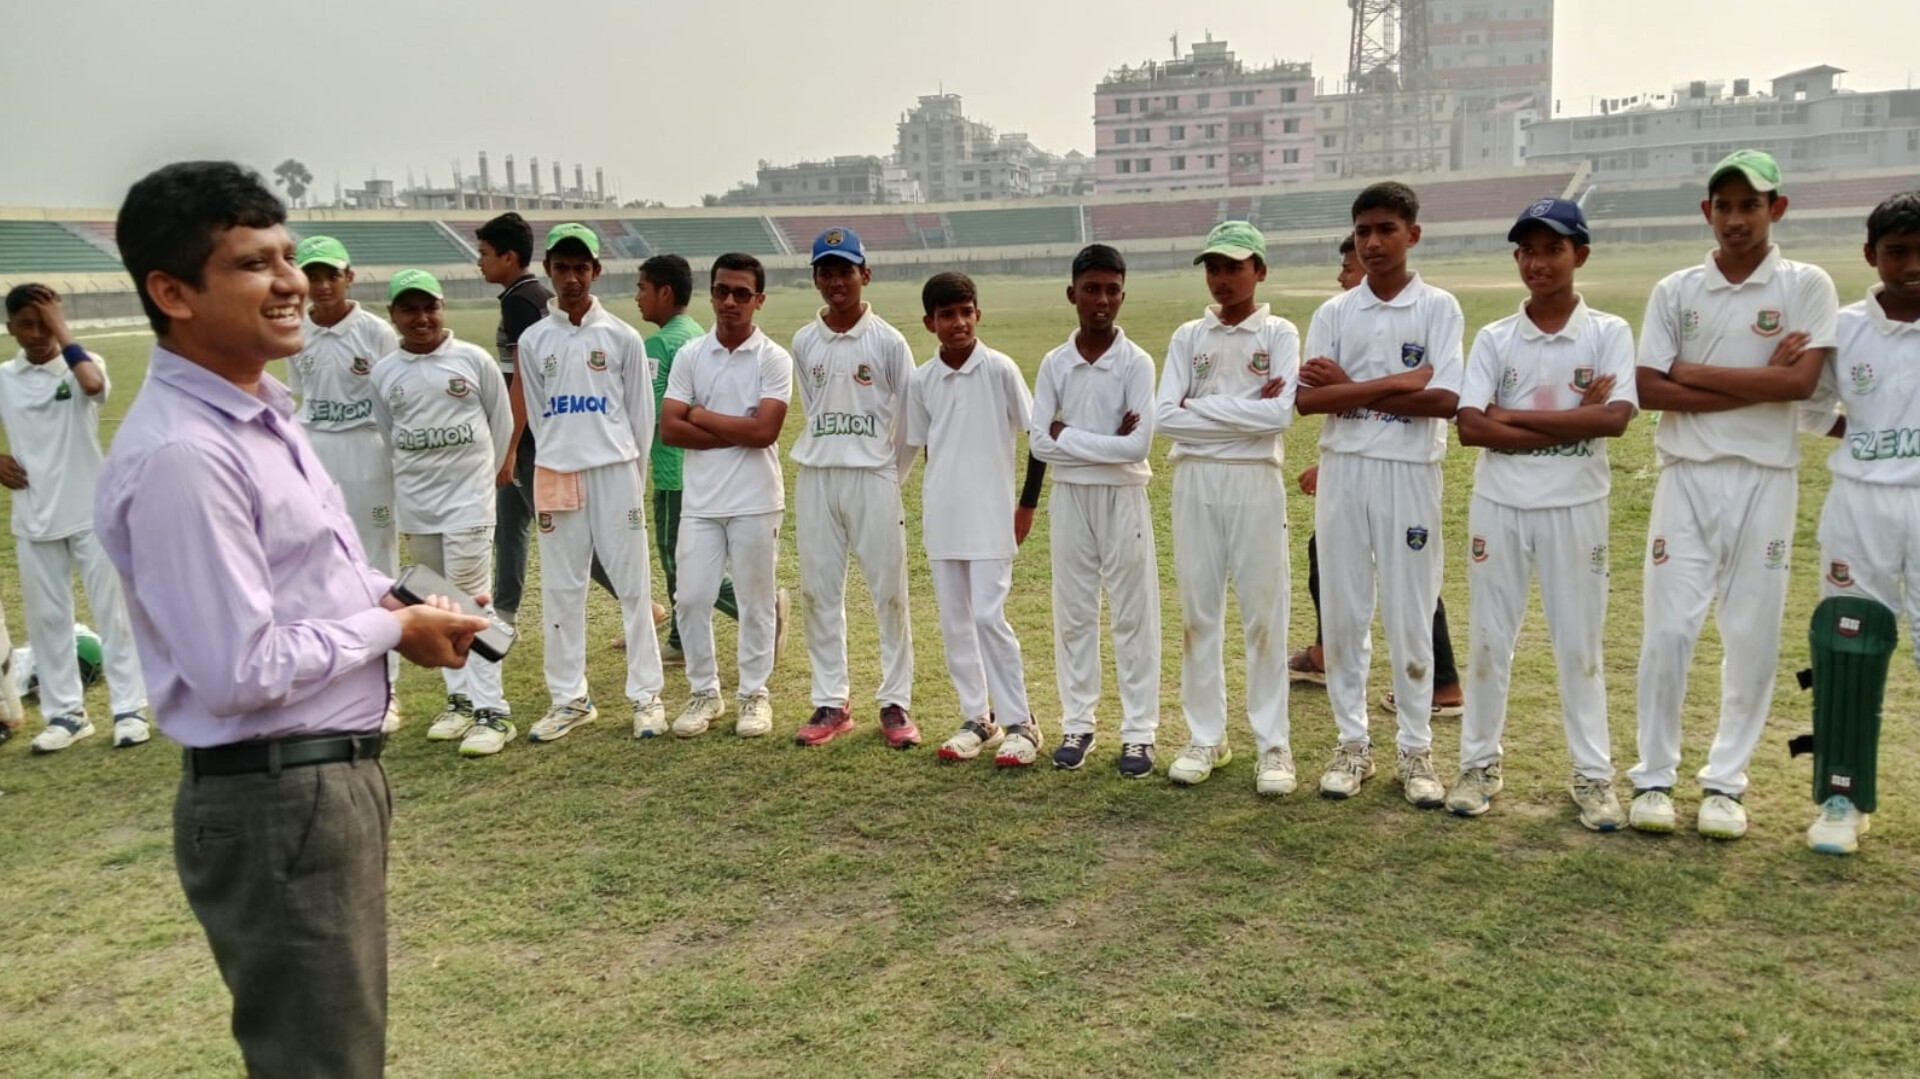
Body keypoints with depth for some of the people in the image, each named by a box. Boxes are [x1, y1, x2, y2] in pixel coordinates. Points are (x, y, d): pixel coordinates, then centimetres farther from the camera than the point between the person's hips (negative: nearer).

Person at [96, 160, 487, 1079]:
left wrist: (393, 599, 2)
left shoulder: (261, 412, 9)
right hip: (276, 802, -10)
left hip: (338, 775, 10)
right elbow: (242, 672, -27)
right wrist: (393, 629, -13)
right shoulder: (180, 455, -24)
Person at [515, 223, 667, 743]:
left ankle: (646, 695, 8)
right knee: (560, 590, 5)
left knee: (633, 584, 0)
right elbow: (538, 418, 10)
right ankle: (569, 699, 16)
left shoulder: (622, 337, 1)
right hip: (557, 476, 2)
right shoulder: (533, 341, 6)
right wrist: (564, 464, 6)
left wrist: (632, 479, 5)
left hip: (615, 473, -2)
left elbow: (642, 415, 5)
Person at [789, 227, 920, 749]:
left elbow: (909, 417, 1)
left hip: (874, 477, -3)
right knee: (818, 592, 6)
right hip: (816, 478, 3)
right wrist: (828, 461, 11)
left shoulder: (887, 340, -3)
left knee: (889, 592, 1)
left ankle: (896, 704, 10)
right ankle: (831, 703, 16)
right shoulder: (803, 343, 6)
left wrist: (890, 474, 4)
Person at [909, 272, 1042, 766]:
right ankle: (977, 718, 21)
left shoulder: (1000, 369, -7)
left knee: (988, 617, -8)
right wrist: (931, 505, 11)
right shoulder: (921, 381, 4)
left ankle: (1022, 724, 4)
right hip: (941, 519, 4)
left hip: (990, 516, -4)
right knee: (954, 622, 8)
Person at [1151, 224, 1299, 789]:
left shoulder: (1279, 334, 1)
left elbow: (1279, 415, -14)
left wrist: (1202, 407, -10)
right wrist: (1244, 411, -9)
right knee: (1198, 610, 7)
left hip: (1255, 481, -3)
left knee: (1264, 611, 1)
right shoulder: (1188, 337, 8)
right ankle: (1205, 736, 18)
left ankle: (1273, 743, 10)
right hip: (1195, 481, 3)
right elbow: (1165, 416, -4)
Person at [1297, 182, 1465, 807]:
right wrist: (1395, 383, -13)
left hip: (1409, 473, -2)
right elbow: (1308, 400, -5)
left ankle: (1416, 751, 16)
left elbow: (1445, 400, -11)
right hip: (1343, 470, 3)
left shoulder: (1438, 309, 1)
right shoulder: (1333, 313, 7)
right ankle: (1352, 744, 19)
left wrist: (1350, 388, -10)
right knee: (1343, 611, 6)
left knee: (1410, 615, 4)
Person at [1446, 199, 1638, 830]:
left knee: (1580, 643, 7)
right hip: (1499, 506, 2)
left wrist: (1515, 416, -14)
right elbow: (1470, 427, -10)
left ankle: (1594, 776, 19)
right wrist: (1573, 421, -14)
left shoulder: (1608, 334, -1)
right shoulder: (1494, 339, 2)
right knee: (1489, 639, 8)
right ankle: (1480, 765, 21)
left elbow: (1615, 418, -16)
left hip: (1575, 507, -1)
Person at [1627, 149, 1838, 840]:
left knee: (1754, 637, 4)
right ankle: (1654, 777, 12)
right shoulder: (1674, 291, 6)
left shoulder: (1807, 287, 2)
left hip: (1764, 479, 0)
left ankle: (1725, 782, 17)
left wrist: (1693, 372, -10)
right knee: (1669, 630, -1)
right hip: (1687, 477, 1)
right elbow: (1649, 390, -5)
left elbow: (1801, 381, -13)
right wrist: (1756, 384, -10)